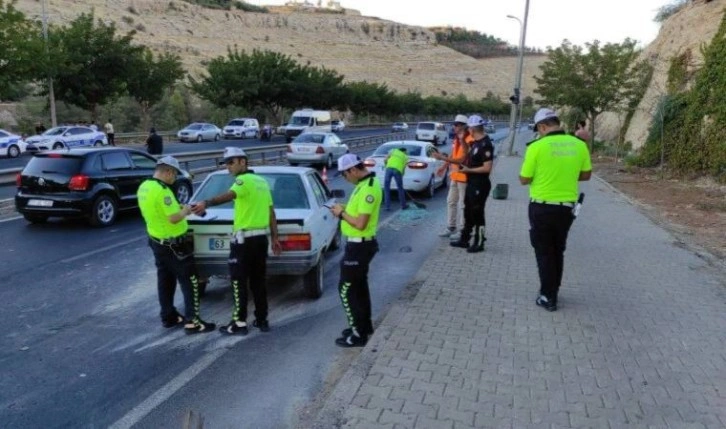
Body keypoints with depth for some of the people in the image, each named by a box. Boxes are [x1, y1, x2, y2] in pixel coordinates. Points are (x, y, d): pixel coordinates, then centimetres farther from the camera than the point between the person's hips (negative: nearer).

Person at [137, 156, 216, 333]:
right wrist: (185, 211, -8)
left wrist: (176, 207, 11)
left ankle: (168, 317, 27)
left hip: (157, 241, 10)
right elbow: (174, 218, -27)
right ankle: (192, 321, 0)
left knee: (165, 280, 18)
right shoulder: (162, 190, -25)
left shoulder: (143, 188, 6)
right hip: (173, 244, -9)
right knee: (189, 281, -1)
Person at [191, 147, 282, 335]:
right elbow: (271, 212, 17)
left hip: (244, 239, -8)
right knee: (258, 280, 14)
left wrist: (206, 203, -52)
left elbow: (228, 195, -36)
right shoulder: (262, 181, 15)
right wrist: (275, 237, 19)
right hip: (261, 237, 8)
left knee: (239, 281, 1)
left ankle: (240, 323, 6)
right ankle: (262, 320, 19)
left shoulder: (244, 180, -12)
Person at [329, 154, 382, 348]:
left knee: (347, 289, -2)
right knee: (359, 286, 20)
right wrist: (345, 209, 4)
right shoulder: (366, 183, 8)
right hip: (362, 244, 10)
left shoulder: (368, 189, -25)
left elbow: (360, 223, -28)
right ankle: (364, 326, 34)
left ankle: (358, 334, 7)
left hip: (359, 246, -10)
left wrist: (342, 214, -13)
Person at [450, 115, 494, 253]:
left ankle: (479, 243, 12)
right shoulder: (476, 142, 10)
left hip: (480, 185, -10)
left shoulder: (485, 145, -19)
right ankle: (464, 239, 28)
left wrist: (469, 170, -17)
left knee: (477, 214, 0)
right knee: (468, 212, 17)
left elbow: (487, 168, -23)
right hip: (471, 183, 10)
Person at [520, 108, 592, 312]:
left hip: (542, 207, -4)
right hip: (566, 208, 5)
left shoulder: (537, 147, -15)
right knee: (557, 251, 20)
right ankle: (552, 292, 31)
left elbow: (524, 180, -8)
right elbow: (586, 175, 9)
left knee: (544, 253, 9)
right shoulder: (579, 145, -1)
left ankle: (548, 298, 13)